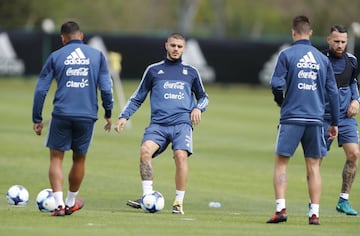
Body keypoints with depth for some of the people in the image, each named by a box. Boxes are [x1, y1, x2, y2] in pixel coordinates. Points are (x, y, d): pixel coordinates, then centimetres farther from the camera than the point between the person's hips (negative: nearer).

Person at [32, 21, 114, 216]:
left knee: (56, 158, 7)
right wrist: (108, 113, 15)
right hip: (87, 116, 2)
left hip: (61, 115, -1)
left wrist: (37, 119, 10)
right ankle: (71, 203, 30)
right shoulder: (97, 56, 8)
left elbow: (41, 89, 4)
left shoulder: (56, 57, 6)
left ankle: (59, 204, -6)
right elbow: (106, 87, 3)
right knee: (79, 159, 17)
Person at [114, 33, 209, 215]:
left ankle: (179, 202, -13)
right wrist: (124, 116, 6)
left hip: (182, 123, 0)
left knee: (181, 155, -23)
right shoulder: (154, 70, 16)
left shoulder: (191, 72, 17)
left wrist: (198, 108, 6)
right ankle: (147, 196, -24)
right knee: (145, 150, -26)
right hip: (158, 123, 0)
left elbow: (203, 97, 28)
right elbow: (138, 98, 19)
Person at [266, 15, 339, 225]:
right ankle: (315, 213, 3)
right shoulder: (322, 59, 9)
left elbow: (277, 84, -9)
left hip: (291, 117, -3)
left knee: (281, 164, 5)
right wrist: (335, 122, 15)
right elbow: (332, 92, 10)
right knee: (313, 167, 8)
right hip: (316, 119, 3)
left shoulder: (287, 55, -2)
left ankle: (281, 208, -8)